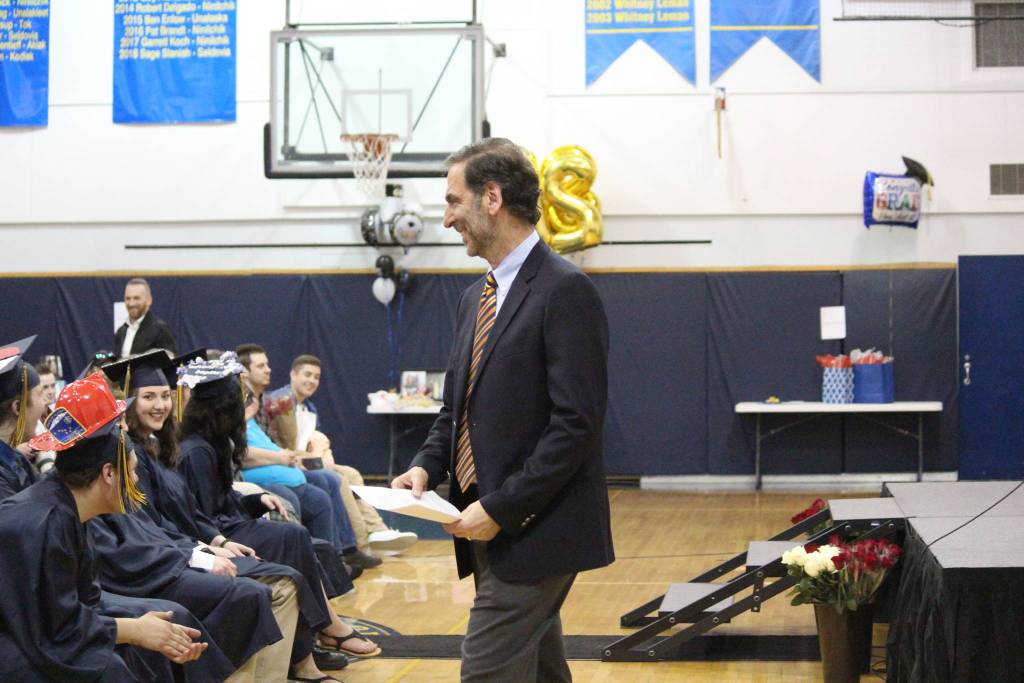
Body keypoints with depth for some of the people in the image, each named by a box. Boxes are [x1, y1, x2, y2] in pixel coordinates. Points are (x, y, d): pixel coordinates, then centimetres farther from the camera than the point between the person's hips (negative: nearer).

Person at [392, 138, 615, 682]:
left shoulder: (565, 291, -13)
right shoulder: (476, 296, 14)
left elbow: (576, 423, -19)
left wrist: (500, 508, -19)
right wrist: (426, 465, 1)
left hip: (534, 530, -9)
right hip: (492, 529, 9)